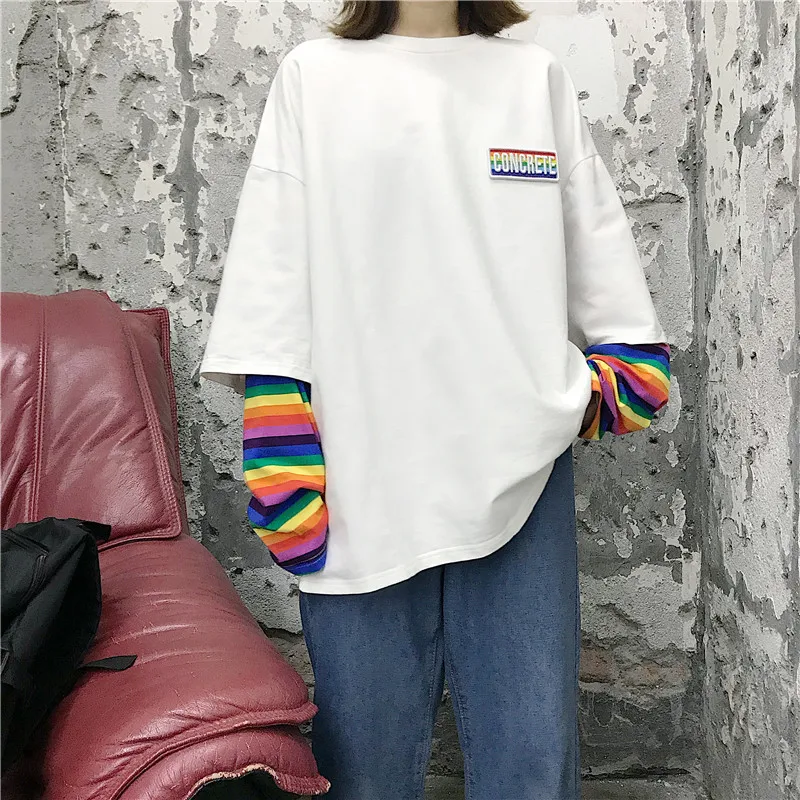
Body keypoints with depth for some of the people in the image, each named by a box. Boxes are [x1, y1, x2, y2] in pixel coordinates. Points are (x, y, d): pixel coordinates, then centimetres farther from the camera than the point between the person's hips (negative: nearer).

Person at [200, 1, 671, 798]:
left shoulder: (537, 76, 12)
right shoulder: (312, 75, 7)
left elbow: (603, 265, 14)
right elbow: (272, 306, 1)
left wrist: (609, 389, 3)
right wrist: (285, 489, -5)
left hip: (521, 474, 2)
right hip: (365, 484, -1)